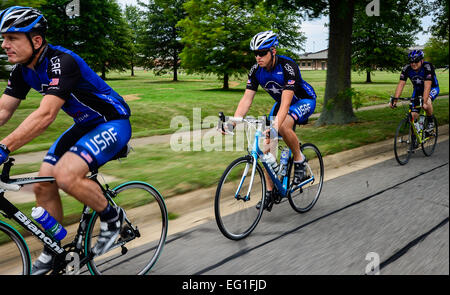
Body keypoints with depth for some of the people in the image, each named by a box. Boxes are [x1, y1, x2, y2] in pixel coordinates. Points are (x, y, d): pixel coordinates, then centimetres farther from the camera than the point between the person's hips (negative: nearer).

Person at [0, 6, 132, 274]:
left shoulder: (62, 62, -27)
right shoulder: (23, 69, -1)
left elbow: (45, 115, -38)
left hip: (113, 123, -8)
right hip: (85, 125, 9)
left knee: (66, 175, -29)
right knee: (43, 186, 1)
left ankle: (112, 217, -2)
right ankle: (53, 255, 20)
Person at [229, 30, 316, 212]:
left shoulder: (288, 67, -32)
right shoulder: (256, 70, -15)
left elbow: (286, 103, -40)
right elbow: (246, 99, -19)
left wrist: (275, 127, -54)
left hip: (304, 100, -6)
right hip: (282, 102, 6)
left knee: (284, 126, -38)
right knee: (266, 144, -8)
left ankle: (299, 160, -9)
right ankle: (269, 192, 2)